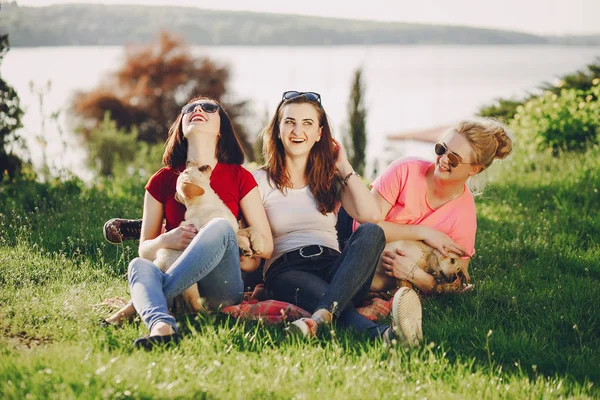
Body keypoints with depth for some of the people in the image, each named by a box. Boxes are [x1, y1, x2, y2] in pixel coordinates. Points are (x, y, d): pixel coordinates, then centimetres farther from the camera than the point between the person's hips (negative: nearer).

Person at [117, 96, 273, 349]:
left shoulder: (239, 177, 10)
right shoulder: (163, 180, 13)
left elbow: (266, 246, 8)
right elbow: (144, 250, 12)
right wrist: (166, 240, -11)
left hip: (221, 289, -1)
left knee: (220, 226, -30)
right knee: (139, 266, -31)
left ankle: (136, 307, -34)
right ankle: (161, 326, -62)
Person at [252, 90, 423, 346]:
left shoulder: (332, 179, 19)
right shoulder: (261, 181, 13)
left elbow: (371, 216, -1)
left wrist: (344, 167, 7)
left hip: (333, 265, 3)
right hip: (286, 270, -3)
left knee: (371, 232, -30)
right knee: (322, 293, -39)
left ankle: (320, 318, -53)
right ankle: (385, 335, -70)